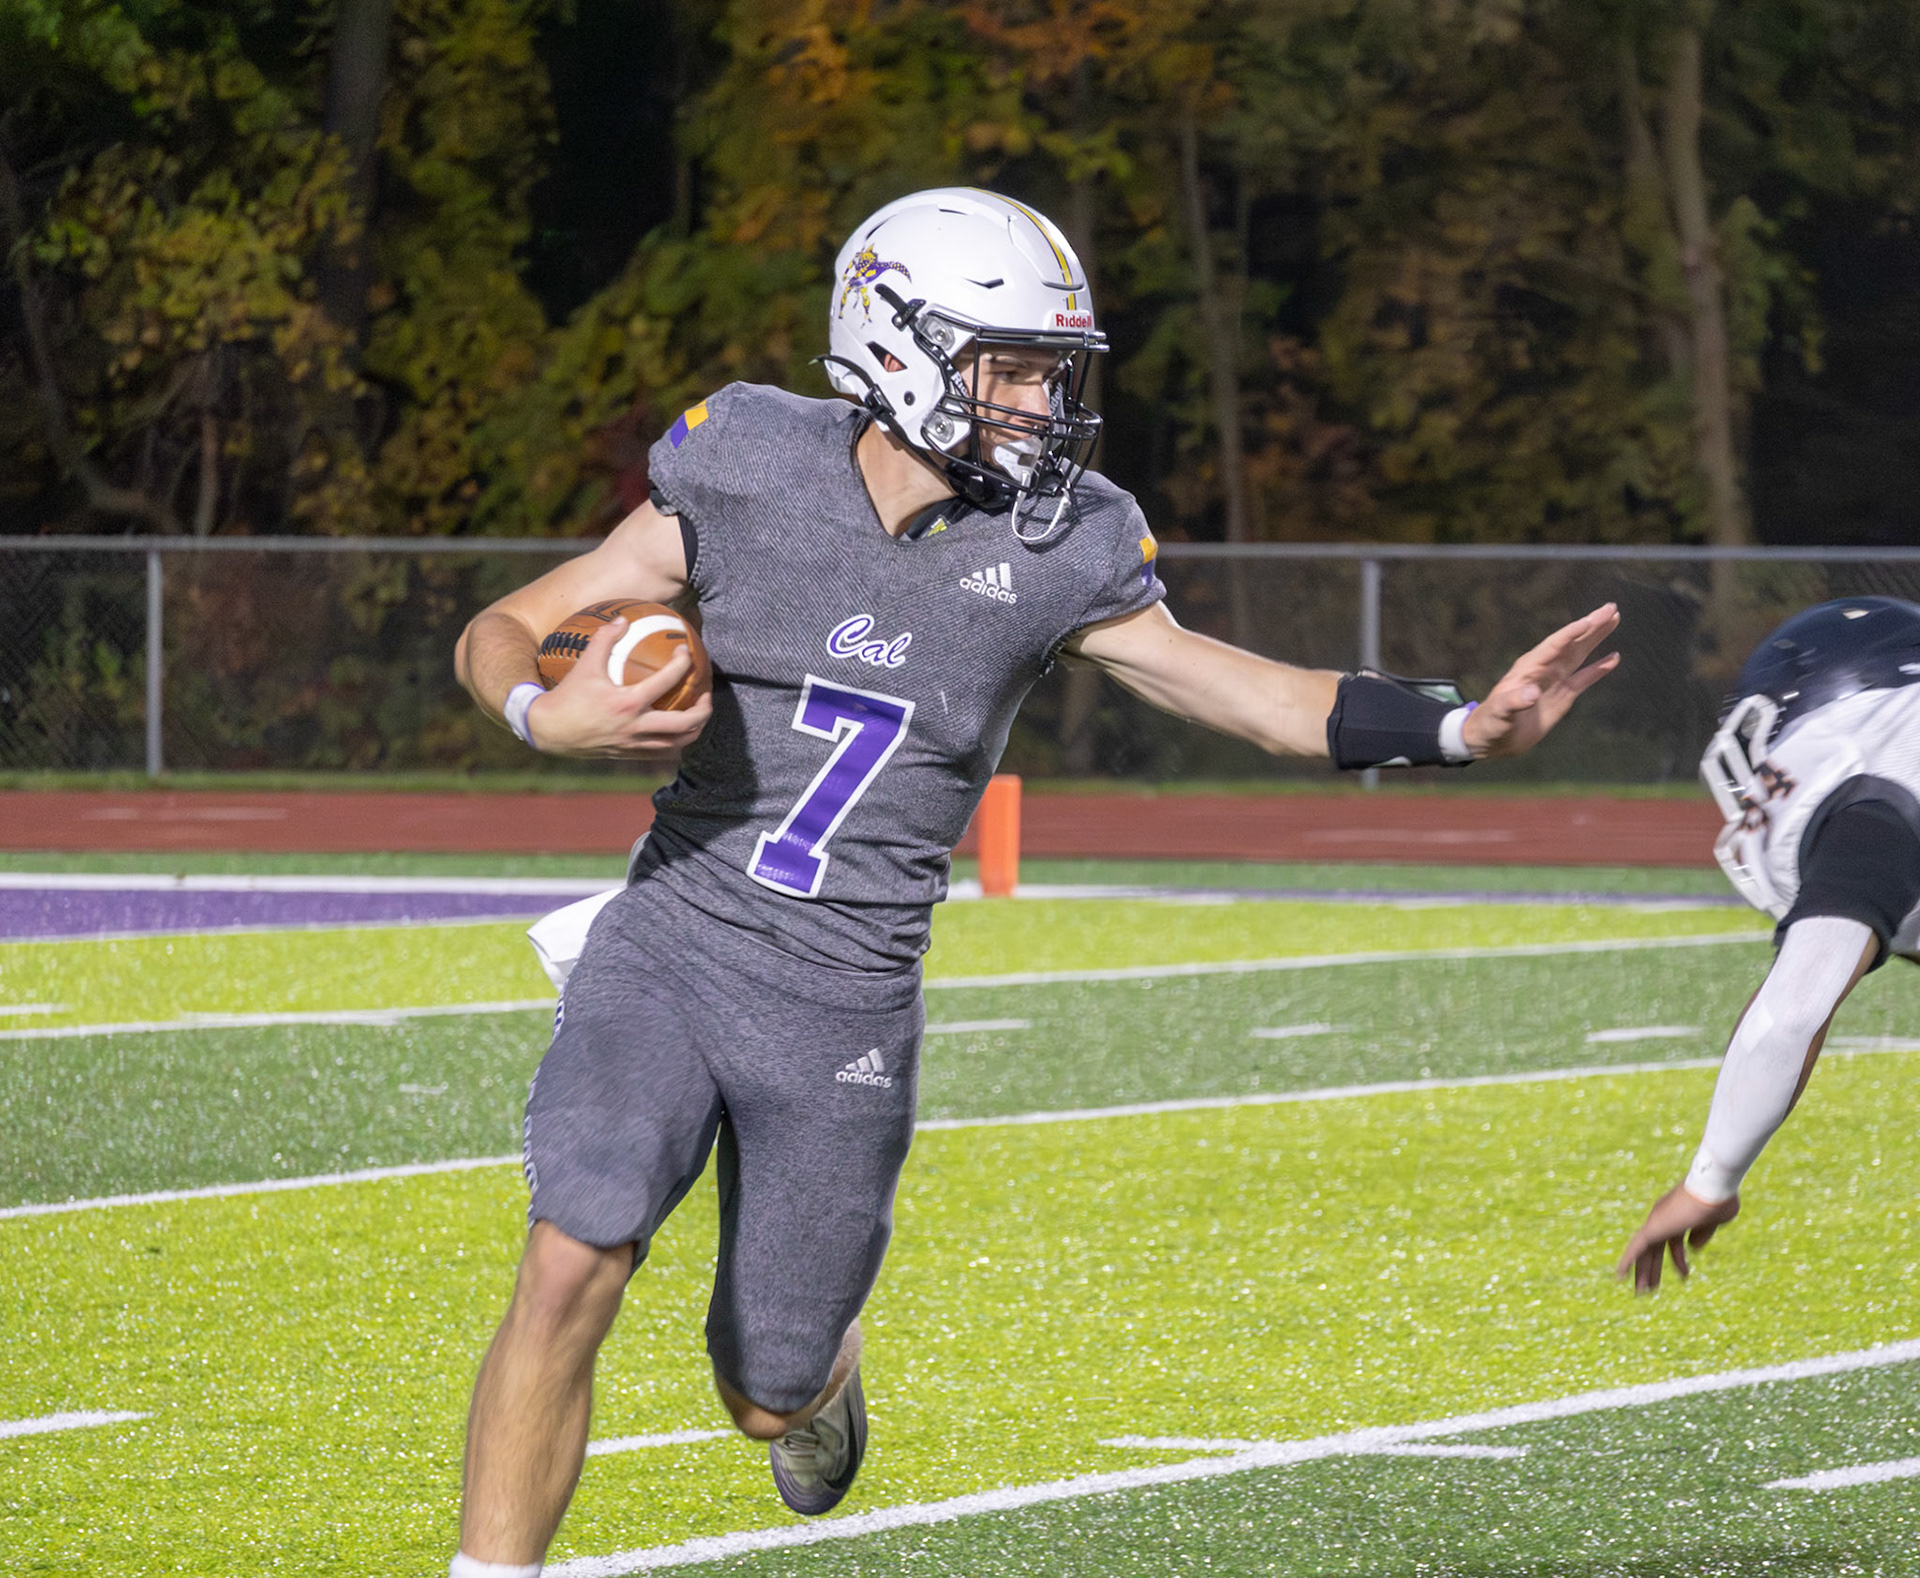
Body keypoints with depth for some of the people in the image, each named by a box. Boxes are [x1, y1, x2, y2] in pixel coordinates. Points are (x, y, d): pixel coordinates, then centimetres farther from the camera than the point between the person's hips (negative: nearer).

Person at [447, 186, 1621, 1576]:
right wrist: (548, 717, -23)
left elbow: (1256, 695, 1)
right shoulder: (750, 485, -7)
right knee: (571, 1269, -22)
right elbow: (502, 633, 0)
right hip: (669, 950, -1)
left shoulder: (1055, 555, -4)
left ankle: (812, 1365, 46)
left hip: (843, 1007, 1)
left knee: (772, 1401, 7)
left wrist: (1466, 726, -12)